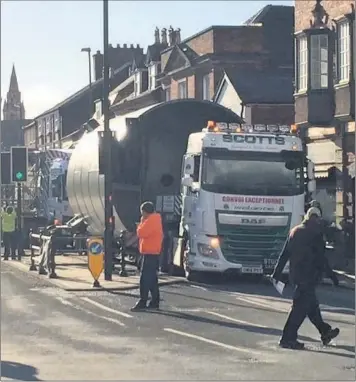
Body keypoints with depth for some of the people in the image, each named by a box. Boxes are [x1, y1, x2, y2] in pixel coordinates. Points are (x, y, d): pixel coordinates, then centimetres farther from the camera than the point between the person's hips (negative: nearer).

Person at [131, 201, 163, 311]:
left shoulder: (150, 221, -15)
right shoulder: (155, 220, 17)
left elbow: (140, 233, -16)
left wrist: (141, 222, -5)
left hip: (149, 254, -11)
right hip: (153, 253, 11)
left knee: (145, 279, -12)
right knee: (152, 279, 13)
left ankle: (142, 303, -15)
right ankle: (155, 302, 15)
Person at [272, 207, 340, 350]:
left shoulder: (295, 231, 10)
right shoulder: (316, 232, -10)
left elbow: (284, 254, 11)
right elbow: (320, 256, -10)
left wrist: (277, 273, 13)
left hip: (295, 274, 8)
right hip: (308, 275, -8)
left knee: (312, 304, 18)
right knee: (300, 307, -6)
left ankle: (325, 332, 31)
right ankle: (288, 338, -8)